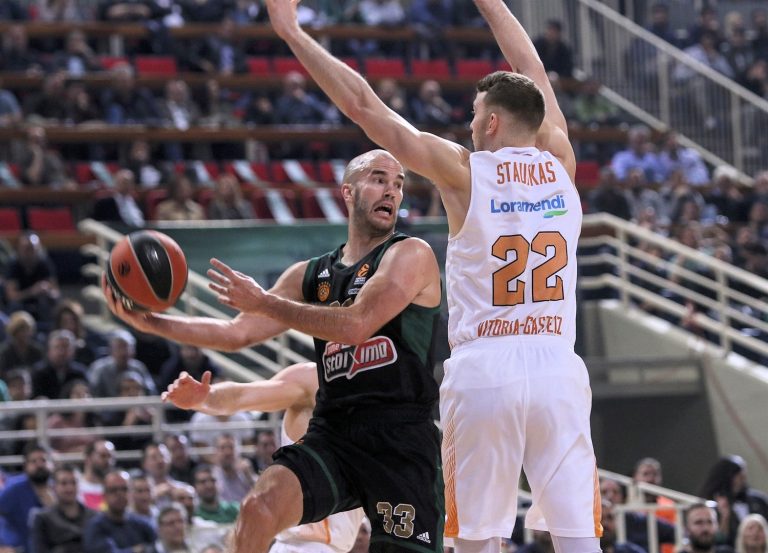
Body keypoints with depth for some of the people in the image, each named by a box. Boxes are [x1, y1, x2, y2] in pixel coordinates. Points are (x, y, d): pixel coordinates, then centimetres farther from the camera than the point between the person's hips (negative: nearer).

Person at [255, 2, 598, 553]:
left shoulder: (463, 171, -3)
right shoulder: (560, 166, 7)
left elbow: (363, 104, 0)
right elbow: (534, 75, 23)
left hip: (483, 373, -3)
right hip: (558, 372, 3)